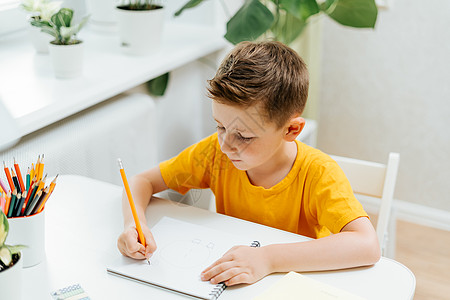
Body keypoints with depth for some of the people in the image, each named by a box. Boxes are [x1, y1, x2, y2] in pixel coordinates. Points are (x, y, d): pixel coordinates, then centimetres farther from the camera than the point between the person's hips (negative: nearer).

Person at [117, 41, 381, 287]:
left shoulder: (318, 173, -22)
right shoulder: (217, 152, -10)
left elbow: (368, 246, -35)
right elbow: (142, 182, 0)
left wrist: (268, 259, -42)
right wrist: (134, 224, -22)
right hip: (230, 284, 2)